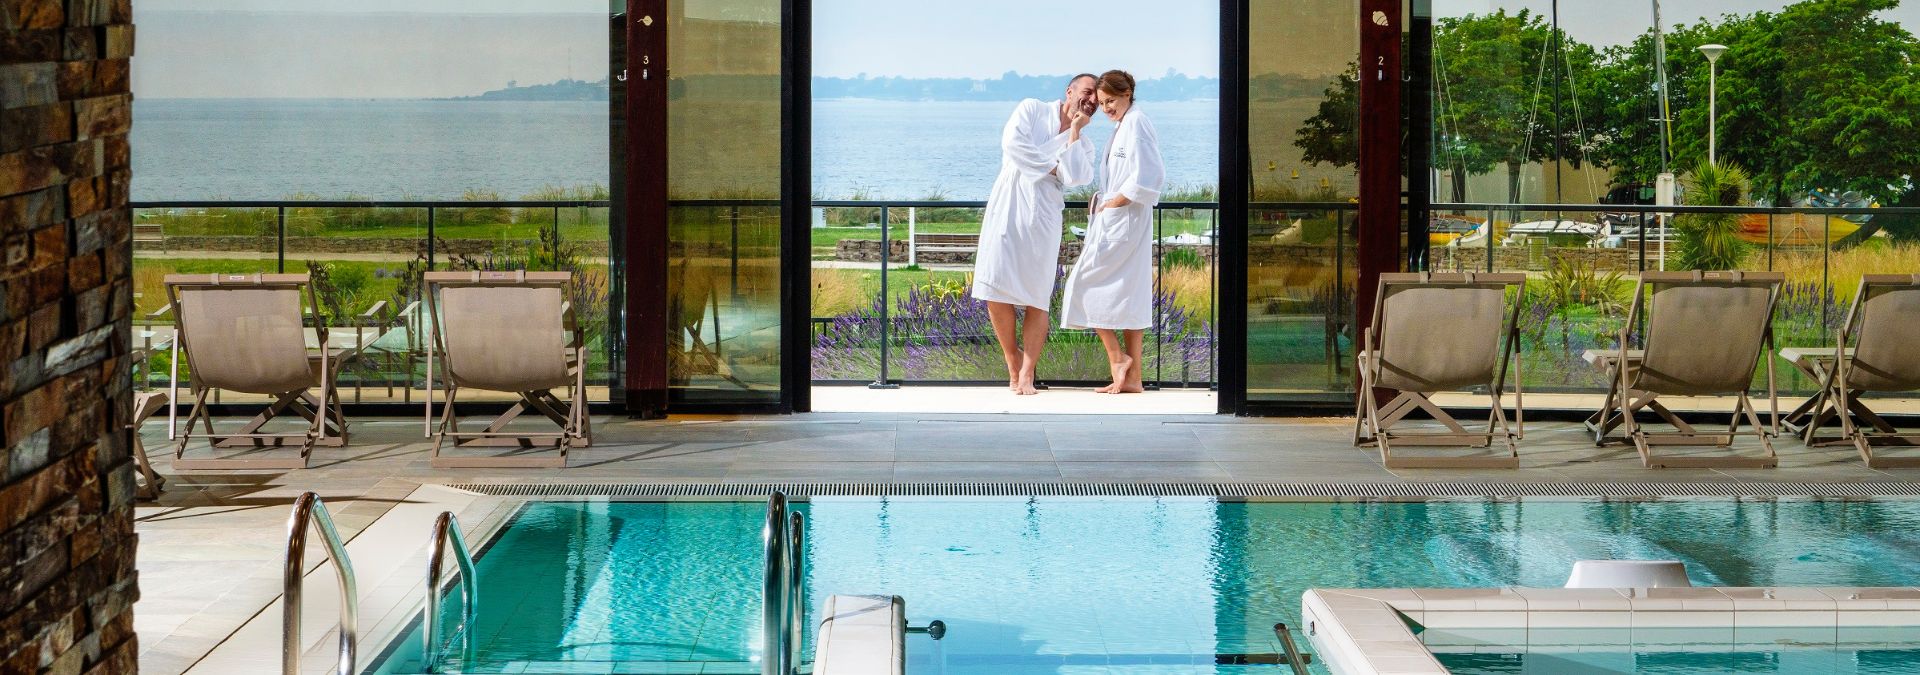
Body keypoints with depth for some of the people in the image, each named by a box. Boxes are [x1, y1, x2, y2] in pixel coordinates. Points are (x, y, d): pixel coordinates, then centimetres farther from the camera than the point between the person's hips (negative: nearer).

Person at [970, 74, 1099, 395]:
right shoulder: (1033, 110, 10)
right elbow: (1012, 142, -7)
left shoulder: (1084, 146, 16)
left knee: (1038, 301, -5)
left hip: (1042, 220, 2)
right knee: (996, 292, -8)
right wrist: (1049, 166, -2)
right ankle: (1014, 364, 10)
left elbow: (1074, 176, -6)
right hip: (1007, 210, -2)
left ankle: (1026, 376, -2)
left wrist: (1073, 130, -1)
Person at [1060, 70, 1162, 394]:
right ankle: (1132, 377, 8)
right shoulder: (1124, 125, 17)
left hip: (1122, 222, -10)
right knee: (1130, 296, 7)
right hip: (1116, 221, 10)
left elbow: (1147, 177, -22)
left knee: (1085, 285, -6)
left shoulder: (1136, 124, -12)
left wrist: (1112, 203, -15)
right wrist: (1102, 199, 8)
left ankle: (1117, 356, -5)